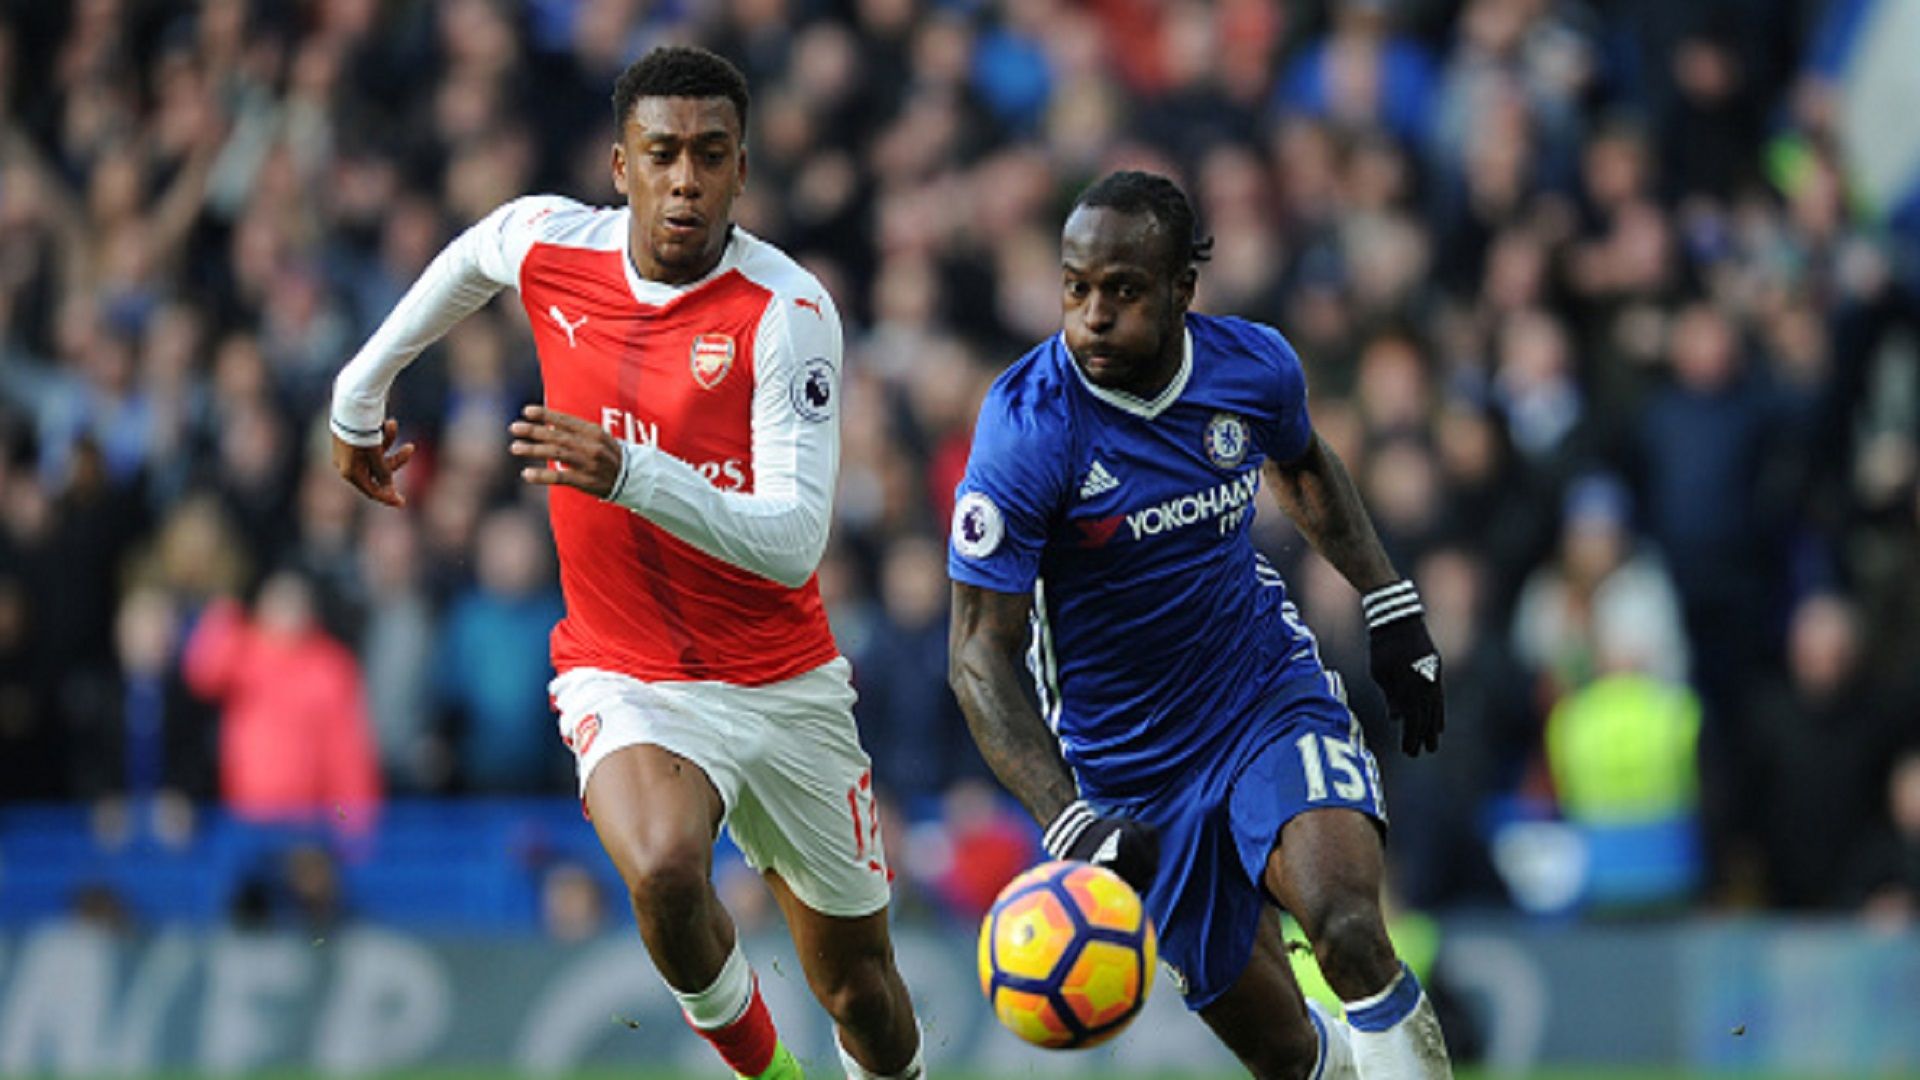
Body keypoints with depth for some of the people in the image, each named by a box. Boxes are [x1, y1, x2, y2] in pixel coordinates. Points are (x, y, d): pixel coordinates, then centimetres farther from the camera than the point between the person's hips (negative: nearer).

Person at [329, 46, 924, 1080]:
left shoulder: (787, 312, -18)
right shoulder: (544, 242, -8)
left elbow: (794, 542, -27)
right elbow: (463, 260, 19)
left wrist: (631, 475, -40)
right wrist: (359, 397, 29)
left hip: (783, 683, 0)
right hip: (622, 676, 0)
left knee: (858, 989, 11)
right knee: (664, 876, -31)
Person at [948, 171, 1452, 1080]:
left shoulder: (1254, 365, -9)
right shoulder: (1027, 430, -22)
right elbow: (980, 657, -19)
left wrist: (1393, 609, 13)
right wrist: (1070, 825, -30)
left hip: (1271, 690, 1)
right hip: (1129, 764, -1)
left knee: (1348, 930, -29)